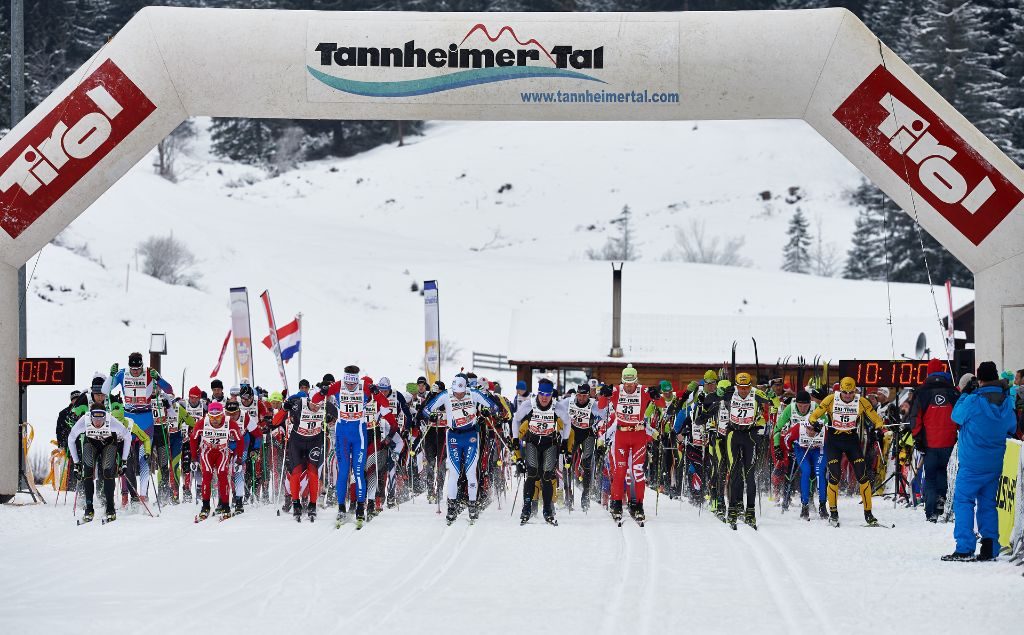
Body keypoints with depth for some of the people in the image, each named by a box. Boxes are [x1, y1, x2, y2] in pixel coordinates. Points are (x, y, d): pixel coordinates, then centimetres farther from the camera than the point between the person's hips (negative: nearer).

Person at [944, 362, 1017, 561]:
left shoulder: (973, 402, -16)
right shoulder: (1007, 402, 1)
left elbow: (957, 416, 3)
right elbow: (1012, 428, 15)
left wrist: (964, 395, 14)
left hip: (972, 464, -5)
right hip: (995, 464, 5)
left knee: (963, 500, 0)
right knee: (988, 503, 13)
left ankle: (965, 548, -8)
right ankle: (989, 548, 10)